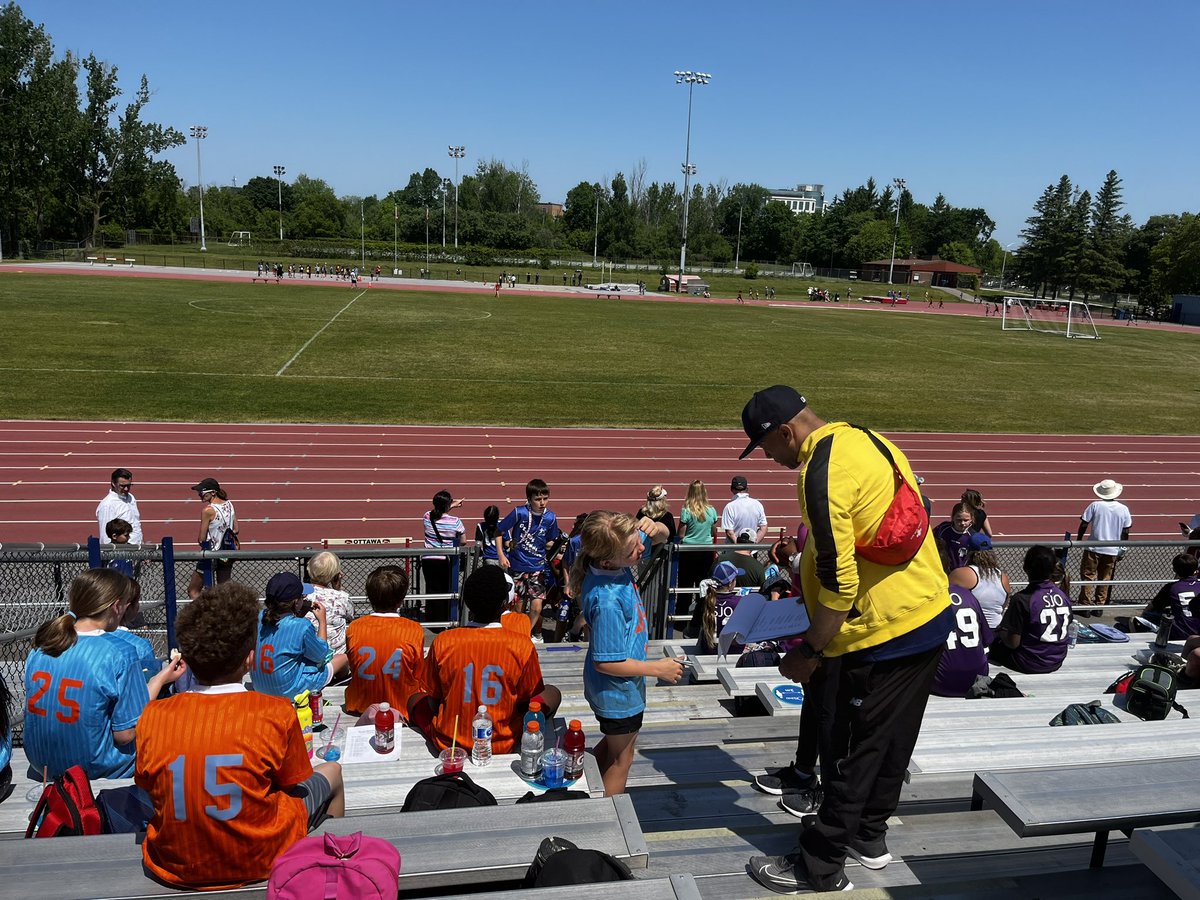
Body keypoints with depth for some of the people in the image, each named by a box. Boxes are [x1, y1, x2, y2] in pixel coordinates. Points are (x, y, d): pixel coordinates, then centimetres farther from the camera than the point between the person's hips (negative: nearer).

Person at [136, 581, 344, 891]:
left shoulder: (153, 717, -14)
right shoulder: (276, 713, -21)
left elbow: (148, 786, 1)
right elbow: (293, 784, -7)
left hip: (176, 868, 4)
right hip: (259, 864, -3)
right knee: (331, 772, 23)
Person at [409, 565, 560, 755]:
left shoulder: (442, 643, -13)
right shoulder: (522, 646, -17)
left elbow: (434, 697, 1)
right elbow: (531, 697, -2)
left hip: (448, 744, 1)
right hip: (502, 745, -1)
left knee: (415, 699, 27)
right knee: (552, 693, 18)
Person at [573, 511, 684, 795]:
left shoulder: (615, 562, -15)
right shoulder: (607, 601, -38)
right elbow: (606, 663, -29)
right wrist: (658, 668, -18)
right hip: (618, 690, -8)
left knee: (614, 743, 32)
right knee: (621, 759, 18)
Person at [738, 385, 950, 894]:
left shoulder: (822, 474, -22)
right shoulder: (867, 439, 7)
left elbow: (839, 582, -23)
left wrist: (810, 650, -13)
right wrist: (808, 575, 19)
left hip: (885, 634, -9)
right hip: (931, 614, 9)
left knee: (853, 752, 4)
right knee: (893, 738, 22)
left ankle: (820, 868, 20)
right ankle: (869, 836, 39)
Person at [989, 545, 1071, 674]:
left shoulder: (1022, 599, -22)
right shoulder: (1063, 595, -5)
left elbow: (1013, 643, -19)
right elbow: (1066, 629, 9)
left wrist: (1002, 633, 2)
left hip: (1030, 664, -6)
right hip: (1057, 662, 6)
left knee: (993, 642, 18)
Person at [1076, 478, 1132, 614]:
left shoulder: (1095, 505, -8)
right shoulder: (1123, 509, -2)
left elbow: (1083, 524, -6)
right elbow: (1126, 531, 2)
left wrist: (1078, 540, 8)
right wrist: (1122, 549, 13)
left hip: (1093, 548, -2)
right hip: (1112, 551, 2)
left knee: (1087, 576, 7)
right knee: (1104, 579, 12)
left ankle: (1085, 606, 5)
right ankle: (1099, 606, 14)